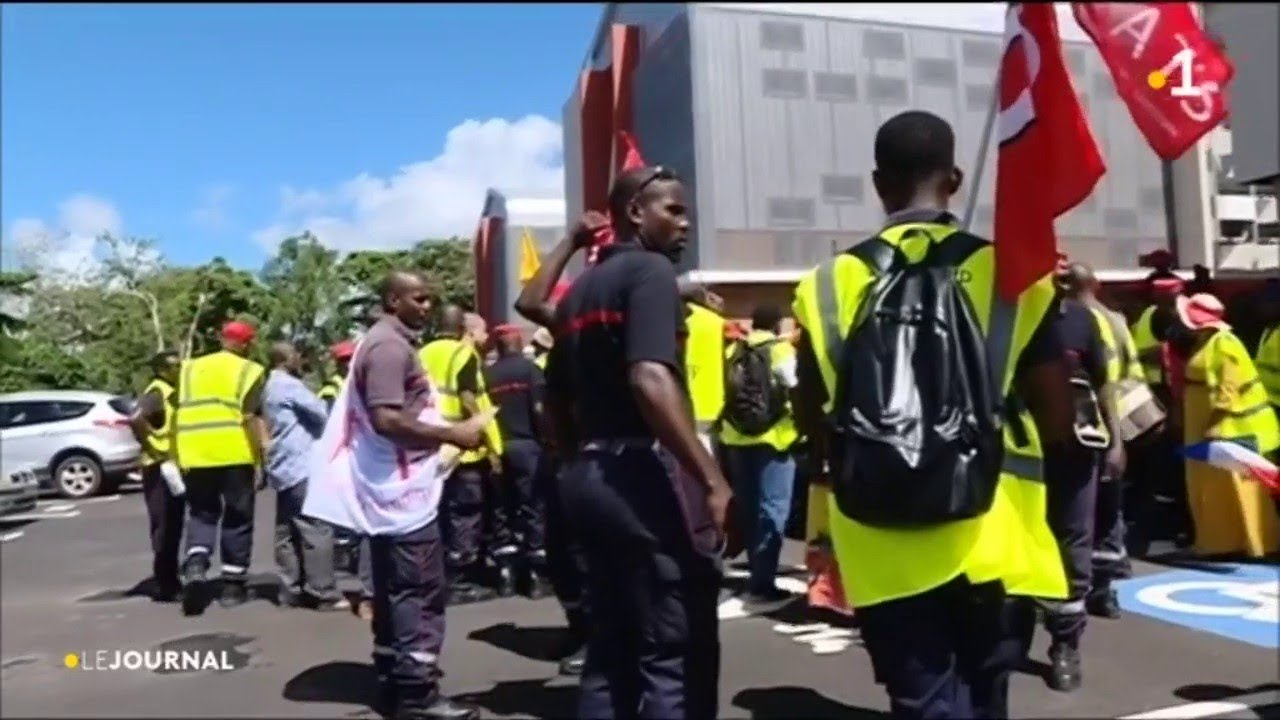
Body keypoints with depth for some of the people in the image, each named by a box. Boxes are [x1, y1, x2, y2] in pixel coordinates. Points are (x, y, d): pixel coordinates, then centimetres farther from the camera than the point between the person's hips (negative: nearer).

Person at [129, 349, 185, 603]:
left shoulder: (171, 392, 16)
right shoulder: (156, 393, -14)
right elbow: (136, 420, -31)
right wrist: (153, 451, -24)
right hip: (161, 468, -9)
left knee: (173, 528, 15)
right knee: (164, 528, -4)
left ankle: (170, 581, 24)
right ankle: (163, 585, 1)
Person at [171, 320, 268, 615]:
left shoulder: (190, 369, 15)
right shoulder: (249, 371, 1)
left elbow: (176, 410, 11)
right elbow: (251, 417, -10)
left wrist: (179, 457, 16)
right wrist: (263, 453, -8)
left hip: (195, 455, 3)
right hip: (235, 455, -3)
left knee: (202, 514, 15)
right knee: (237, 519, 8)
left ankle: (195, 566, -9)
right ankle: (233, 585, 12)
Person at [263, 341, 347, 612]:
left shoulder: (270, 387, 20)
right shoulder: (288, 385, -11)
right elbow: (321, 413, -12)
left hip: (283, 468, 10)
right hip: (301, 467, -10)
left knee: (287, 532, 9)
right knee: (317, 529, -9)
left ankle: (291, 590, 11)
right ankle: (323, 594, -9)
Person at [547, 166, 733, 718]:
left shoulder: (579, 289, 18)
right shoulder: (650, 270, -8)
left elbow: (557, 403, 21)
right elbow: (651, 381, -24)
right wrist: (711, 480, -24)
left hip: (590, 477, 9)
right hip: (646, 475, -9)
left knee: (612, 651, 15)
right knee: (676, 656, -2)